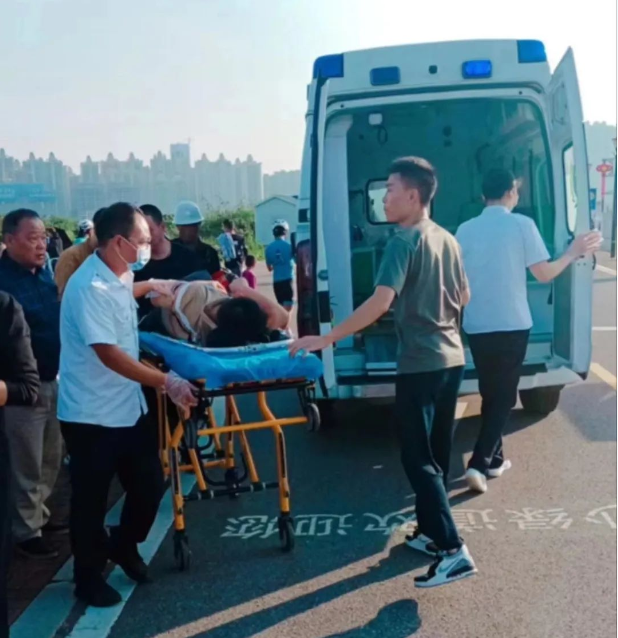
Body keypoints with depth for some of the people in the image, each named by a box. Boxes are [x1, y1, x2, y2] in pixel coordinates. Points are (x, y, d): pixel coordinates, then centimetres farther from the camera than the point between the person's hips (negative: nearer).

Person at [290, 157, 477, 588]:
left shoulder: (404, 242, -15)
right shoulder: (447, 240, 10)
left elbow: (381, 301, -26)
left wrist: (326, 339, -25)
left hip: (421, 364, -8)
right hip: (452, 358, 9)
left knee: (419, 460, -3)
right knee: (436, 455, 17)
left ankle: (453, 551, -6)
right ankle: (430, 532, 27)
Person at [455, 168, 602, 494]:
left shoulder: (465, 229, 3)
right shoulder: (521, 224, -7)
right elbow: (544, 274, -6)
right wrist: (573, 253, 9)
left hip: (476, 326, 4)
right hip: (512, 325, -3)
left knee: (490, 393, 18)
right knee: (504, 396, 6)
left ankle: (494, 459, 29)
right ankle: (479, 462, -4)